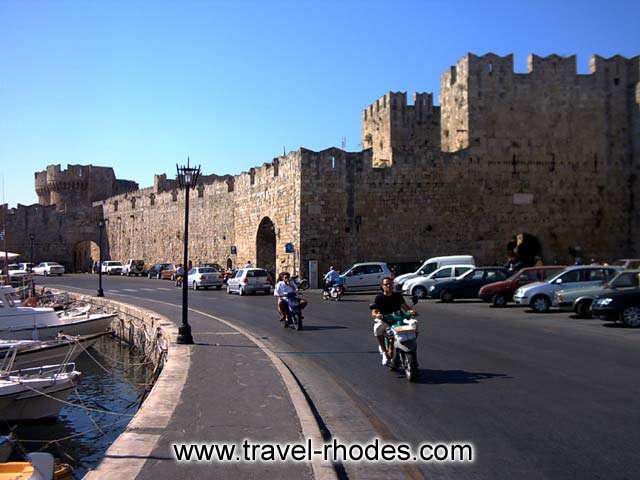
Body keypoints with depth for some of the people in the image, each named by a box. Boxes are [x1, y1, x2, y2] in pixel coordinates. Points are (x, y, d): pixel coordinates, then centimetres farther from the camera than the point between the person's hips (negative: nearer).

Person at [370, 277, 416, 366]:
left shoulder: (398, 295, 9)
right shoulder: (379, 297, 1)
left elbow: (404, 306, 2)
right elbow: (373, 312, -6)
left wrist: (411, 310, -20)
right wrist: (376, 315, -30)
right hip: (383, 320, -2)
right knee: (377, 328, -35)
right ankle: (384, 351, -15)